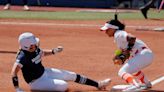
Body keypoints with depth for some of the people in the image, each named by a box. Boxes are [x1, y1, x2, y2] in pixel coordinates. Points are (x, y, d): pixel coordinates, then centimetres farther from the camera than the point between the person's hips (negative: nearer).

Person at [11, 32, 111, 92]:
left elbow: (42, 53, 17)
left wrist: (54, 51, 3)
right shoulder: (23, 56, -32)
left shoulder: (34, 49, -7)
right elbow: (14, 71, -43)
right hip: (37, 81, -9)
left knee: (72, 75, 13)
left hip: (45, 72, 9)